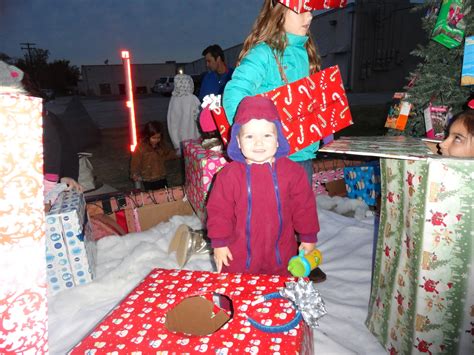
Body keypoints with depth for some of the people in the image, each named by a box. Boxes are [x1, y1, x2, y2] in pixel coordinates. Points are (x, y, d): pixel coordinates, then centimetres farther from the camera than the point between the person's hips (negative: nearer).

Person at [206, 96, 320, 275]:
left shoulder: (292, 171, -9)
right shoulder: (229, 174, -13)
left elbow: (304, 205, 0)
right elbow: (219, 210, -6)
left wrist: (308, 238, 7)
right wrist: (219, 243, -4)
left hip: (280, 253, 1)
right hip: (239, 254, -1)